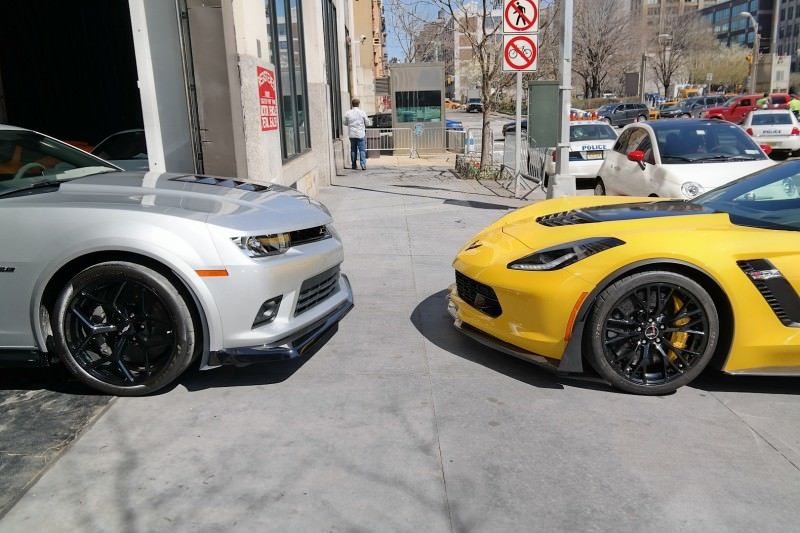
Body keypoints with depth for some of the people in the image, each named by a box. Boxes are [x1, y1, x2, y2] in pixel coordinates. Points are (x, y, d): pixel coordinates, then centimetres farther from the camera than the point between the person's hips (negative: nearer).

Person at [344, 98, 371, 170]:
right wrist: (370, 122, 21)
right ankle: (363, 165, -10)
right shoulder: (362, 113, -6)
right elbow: (367, 123, 0)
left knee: (353, 150, 11)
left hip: (352, 134, 2)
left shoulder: (348, 113, -1)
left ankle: (354, 165, 13)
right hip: (360, 134, -2)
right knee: (362, 150, -1)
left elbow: (345, 123, 8)